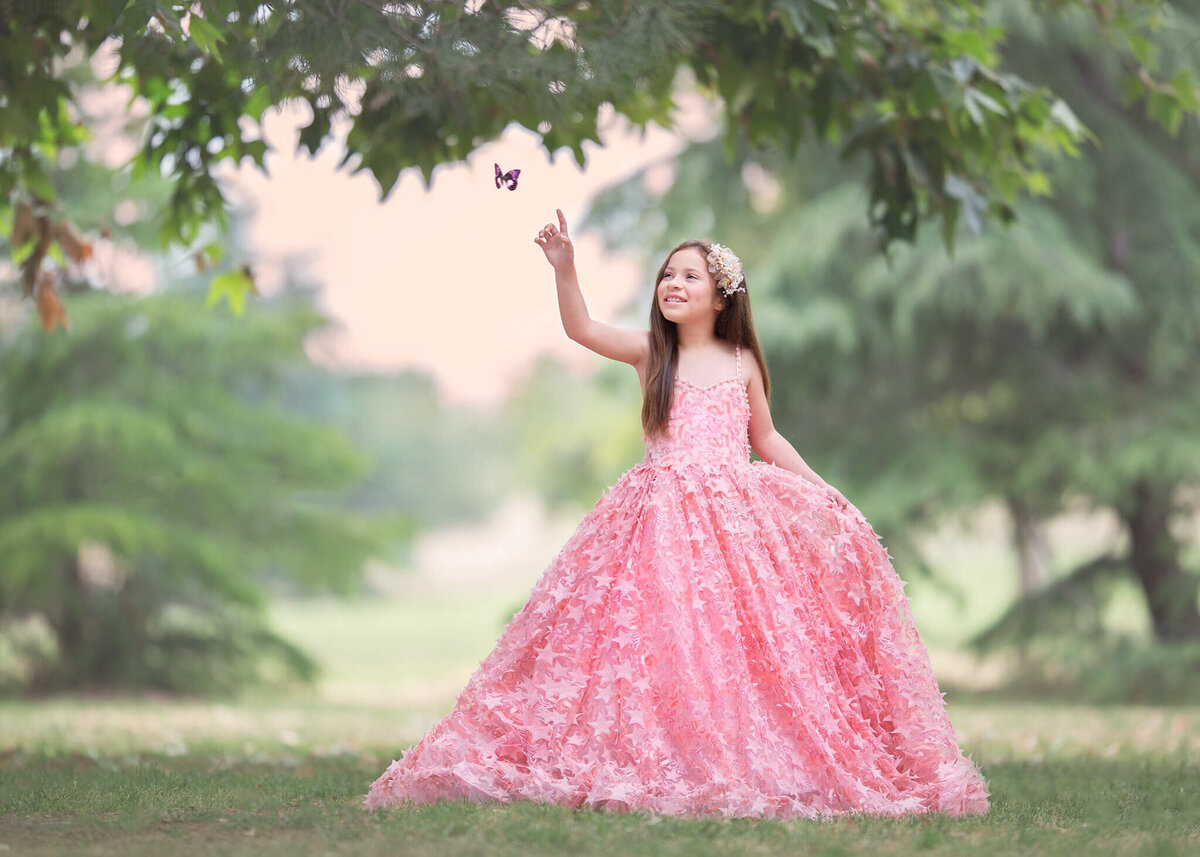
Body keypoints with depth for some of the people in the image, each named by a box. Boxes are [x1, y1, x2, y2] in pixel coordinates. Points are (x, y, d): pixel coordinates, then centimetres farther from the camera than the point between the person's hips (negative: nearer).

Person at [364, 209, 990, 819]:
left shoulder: (741, 362, 11)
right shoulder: (650, 352, 8)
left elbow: (765, 438, 20)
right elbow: (582, 328, -6)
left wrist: (819, 489, 13)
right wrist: (564, 268, -21)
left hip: (737, 512, 1)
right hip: (663, 514, -1)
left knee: (741, 639, -6)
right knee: (661, 634, -10)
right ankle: (658, 768, -4)